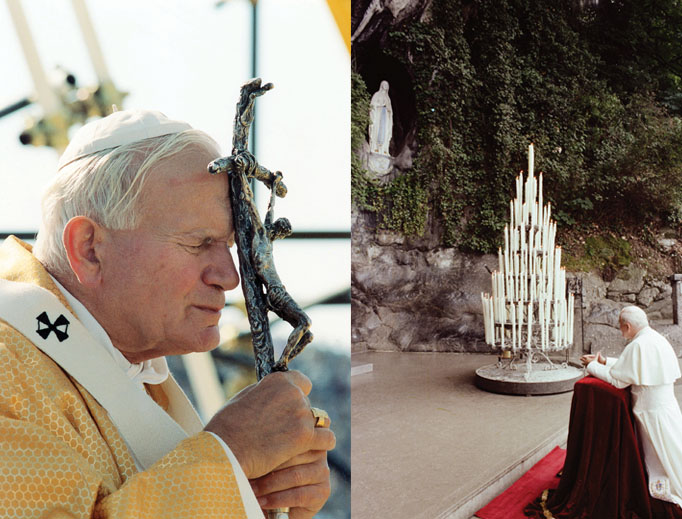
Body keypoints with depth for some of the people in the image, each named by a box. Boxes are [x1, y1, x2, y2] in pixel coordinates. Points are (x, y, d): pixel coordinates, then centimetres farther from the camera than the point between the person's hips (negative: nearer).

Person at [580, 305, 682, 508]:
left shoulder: (638, 345, -25)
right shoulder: (657, 339, 6)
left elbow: (617, 379, -18)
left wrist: (593, 366, -4)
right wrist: (605, 362, 16)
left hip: (653, 413, -9)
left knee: (663, 459, 4)